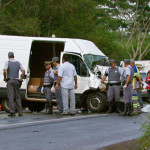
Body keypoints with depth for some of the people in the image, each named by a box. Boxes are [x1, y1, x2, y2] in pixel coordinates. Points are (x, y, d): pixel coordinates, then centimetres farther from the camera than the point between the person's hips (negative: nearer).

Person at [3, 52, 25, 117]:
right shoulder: (18, 63, 9)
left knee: (11, 97, -5)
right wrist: (21, 79, 6)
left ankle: (12, 112, -11)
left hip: (10, 80, -3)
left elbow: (5, 71, -16)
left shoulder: (7, 62, -3)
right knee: (17, 97, 10)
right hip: (16, 81, 3)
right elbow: (23, 71, 1)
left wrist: (5, 78, -2)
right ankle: (20, 112, 6)